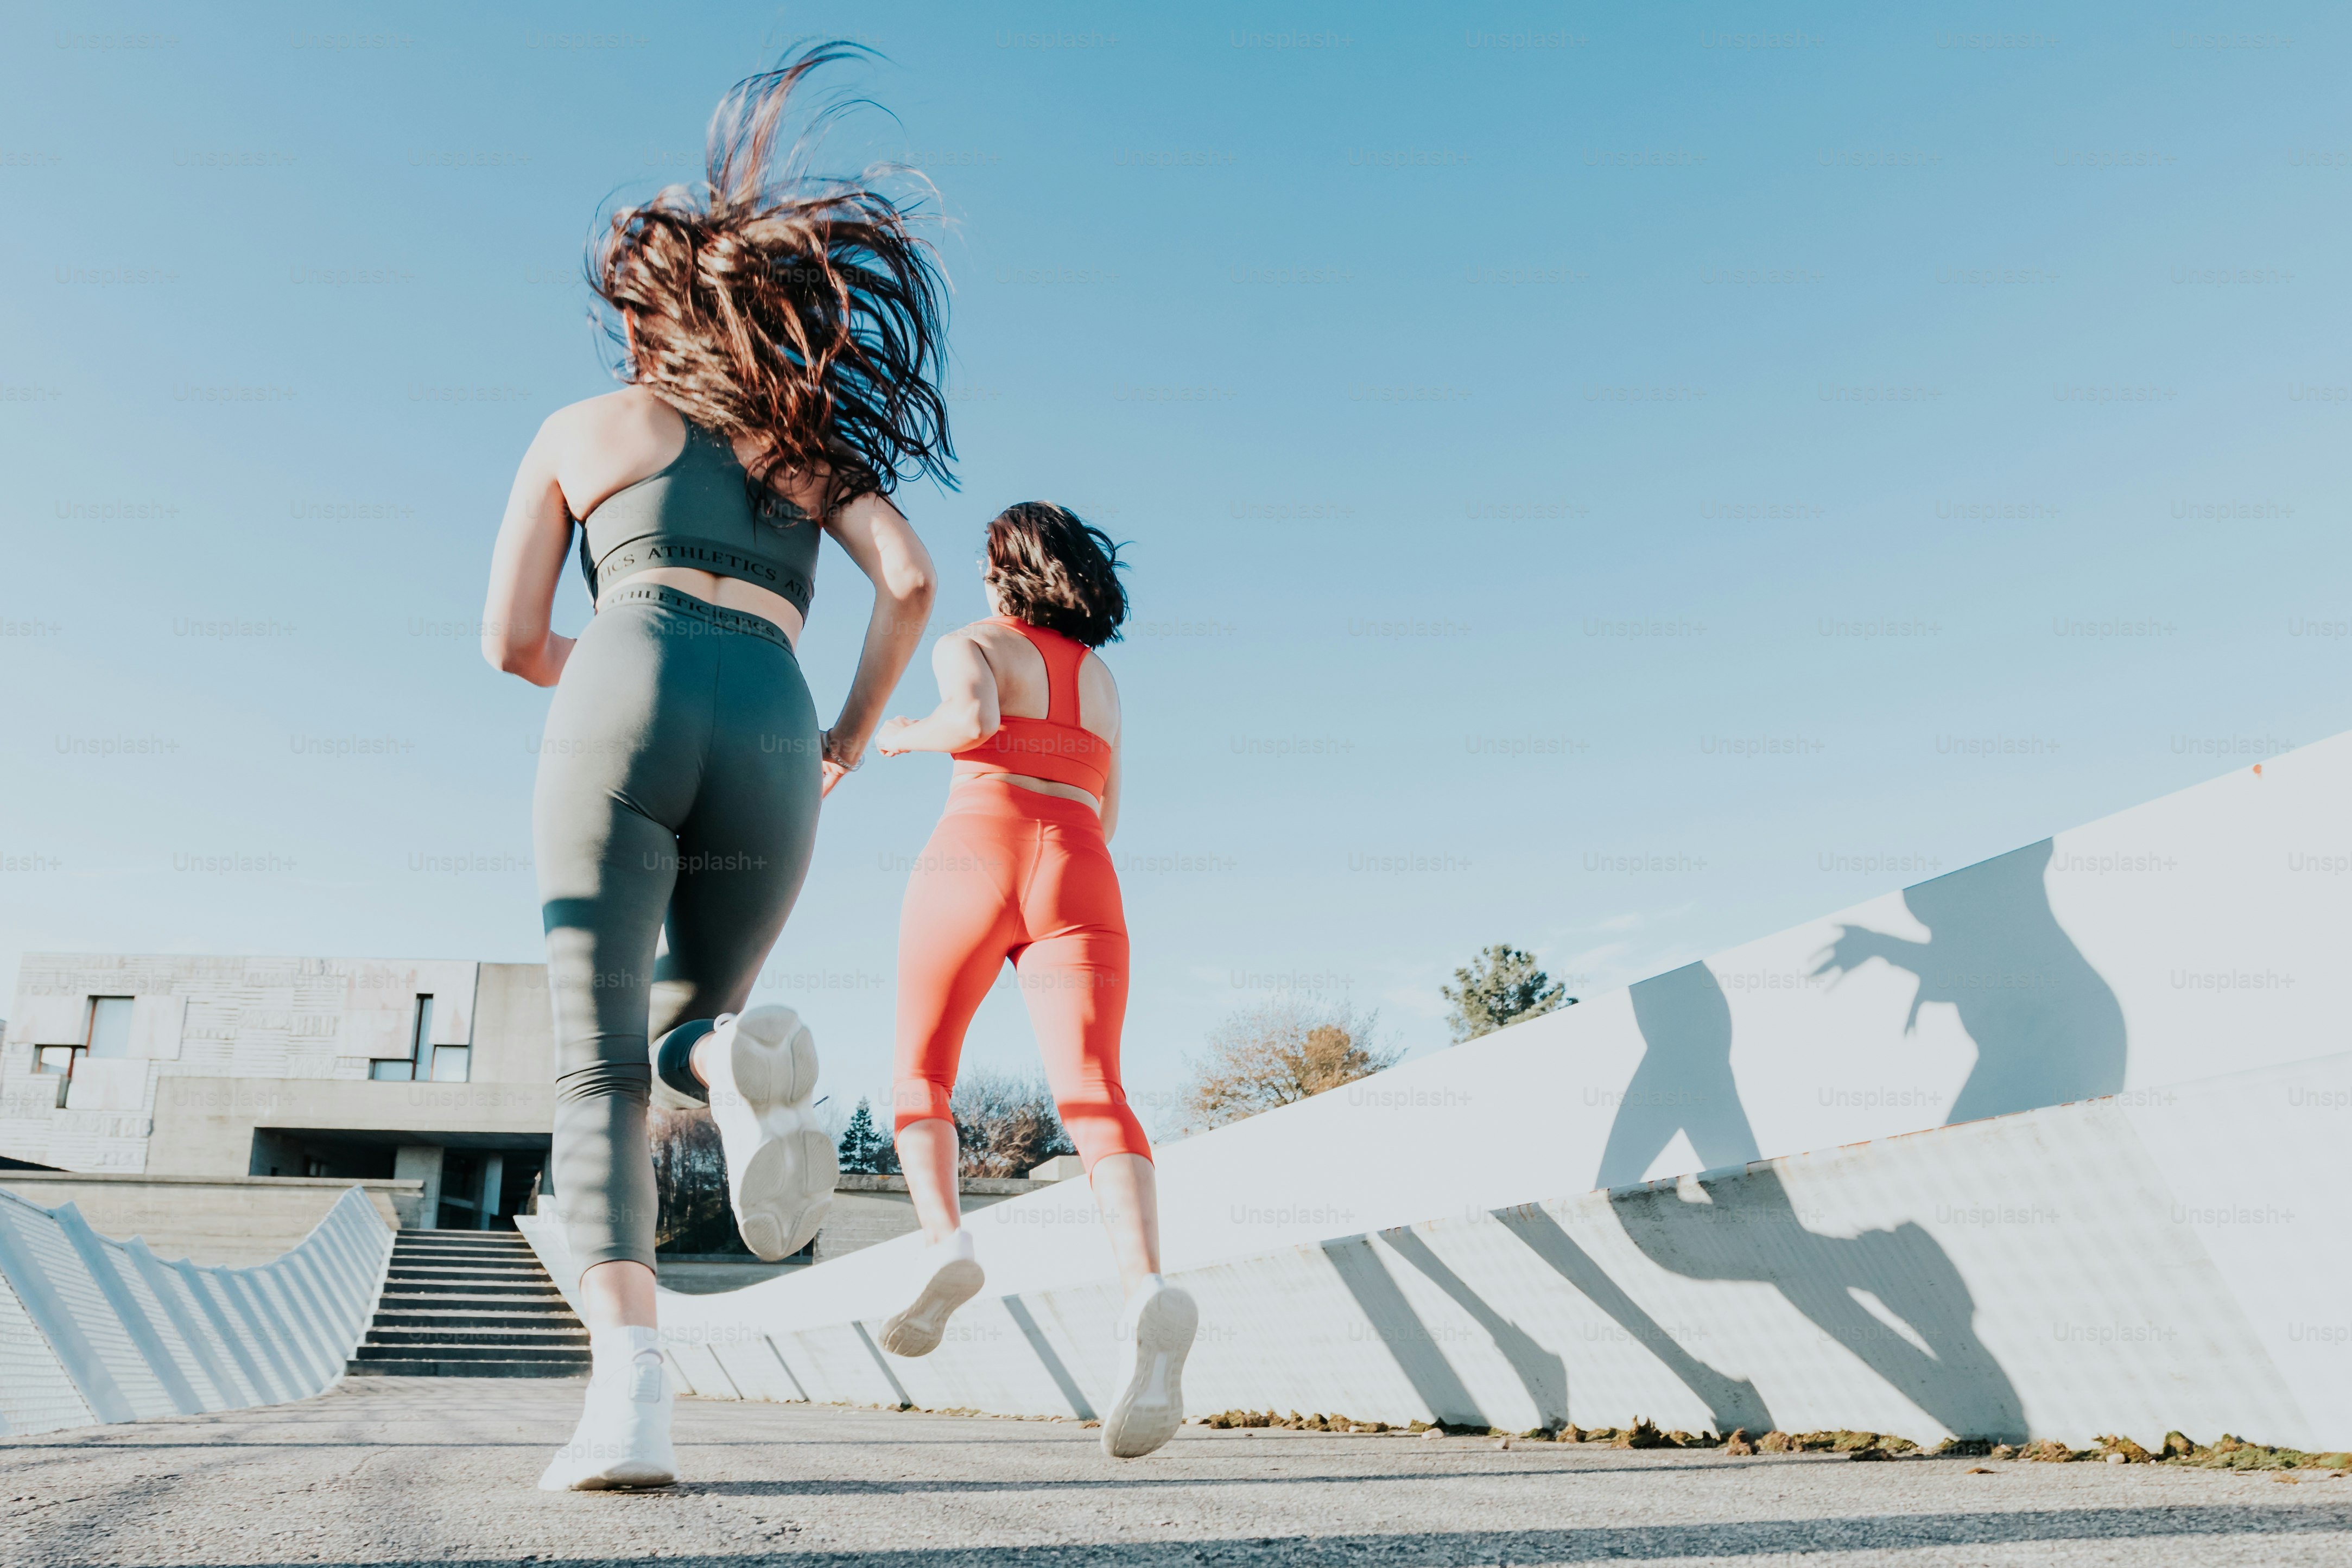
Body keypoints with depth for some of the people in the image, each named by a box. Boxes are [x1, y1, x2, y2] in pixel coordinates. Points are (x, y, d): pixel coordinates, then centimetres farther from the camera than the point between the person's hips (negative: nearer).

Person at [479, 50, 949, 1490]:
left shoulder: (582, 428, 23)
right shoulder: (815, 444, 26)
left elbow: (510, 638, 19)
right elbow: (912, 579, 8)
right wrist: (852, 735, 19)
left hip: (628, 709, -2)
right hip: (769, 740, 2)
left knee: (600, 1073, 0)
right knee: (681, 1036, 21)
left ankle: (630, 1389, -20)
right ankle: (743, 1064, -18)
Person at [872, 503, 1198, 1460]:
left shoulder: (973, 645, 12)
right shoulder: (1103, 677, 28)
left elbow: (972, 718, -12)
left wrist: (910, 735, 7)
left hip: (978, 855, -3)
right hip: (1080, 880, 3)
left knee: (921, 1070, 16)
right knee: (1093, 1096, -13)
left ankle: (944, 1239, -11)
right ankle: (1147, 1290, -38)